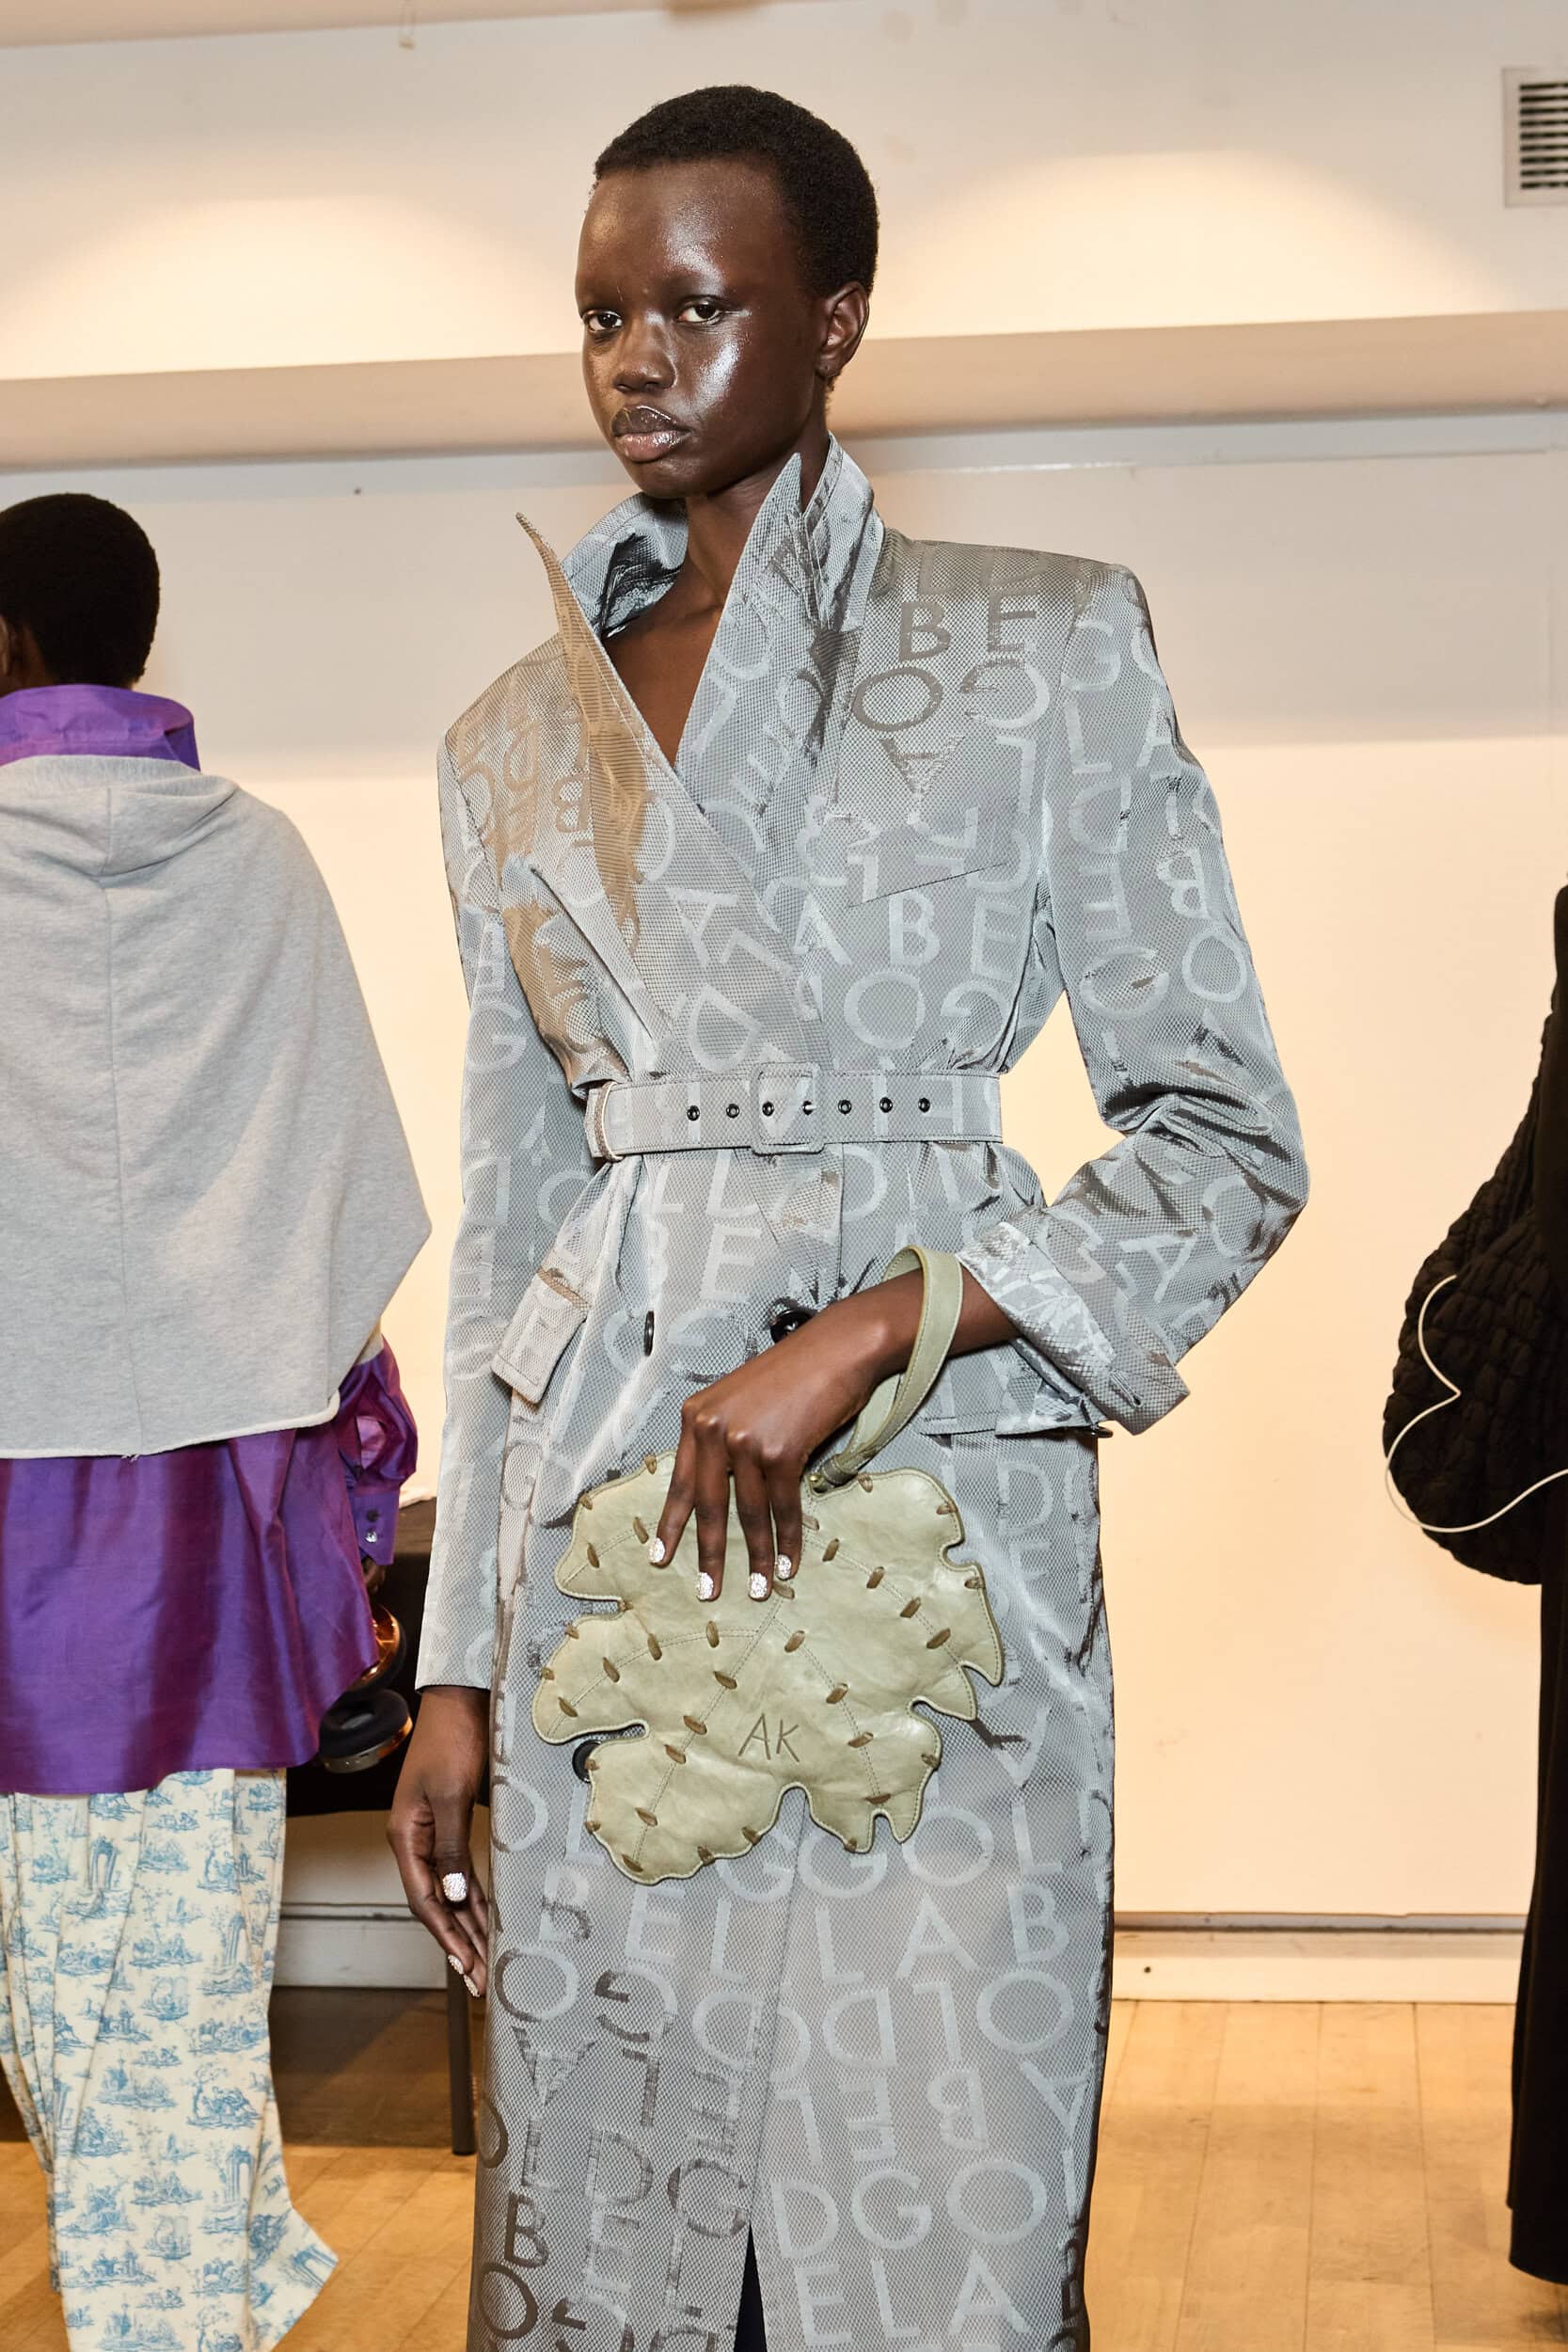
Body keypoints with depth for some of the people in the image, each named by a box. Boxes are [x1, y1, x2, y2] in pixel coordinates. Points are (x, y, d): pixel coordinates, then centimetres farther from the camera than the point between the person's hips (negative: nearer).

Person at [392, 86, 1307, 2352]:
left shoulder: (1046, 649, 2)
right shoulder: (517, 742, 14)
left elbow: (1226, 1137, -2)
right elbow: (509, 1221, 15)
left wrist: (865, 1332, -16)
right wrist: (457, 1664, 10)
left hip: (938, 1491, -3)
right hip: (598, 1521, 4)